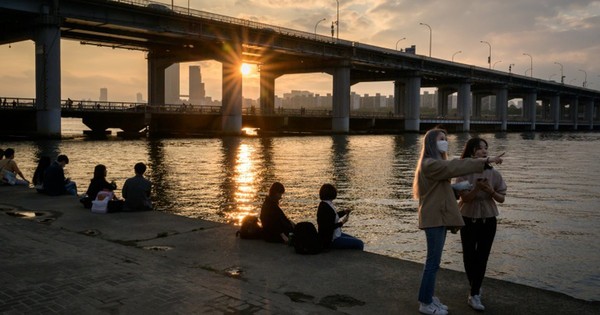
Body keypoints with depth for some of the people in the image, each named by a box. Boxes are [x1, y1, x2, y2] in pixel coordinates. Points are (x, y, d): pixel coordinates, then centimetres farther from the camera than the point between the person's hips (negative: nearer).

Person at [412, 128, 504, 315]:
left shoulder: (436, 163, 20)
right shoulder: (429, 164, -14)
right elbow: (456, 167, -25)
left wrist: (458, 188, 8)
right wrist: (486, 160, -26)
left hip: (439, 217, 10)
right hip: (434, 218, -10)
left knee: (433, 261, 14)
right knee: (433, 262, -5)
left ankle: (429, 298, 22)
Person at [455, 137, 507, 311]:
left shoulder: (494, 173, -5)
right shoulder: (464, 173, -11)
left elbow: (501, 199, -1)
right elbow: (465, 198, -16)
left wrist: (491, 191, -21)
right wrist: (477, 188, -34)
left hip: (488, 220, 1)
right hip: (469, 220, -1)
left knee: (482, 257, 3)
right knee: (469, 256, 8)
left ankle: (474, 294, 14)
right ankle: (476, 287, 29)